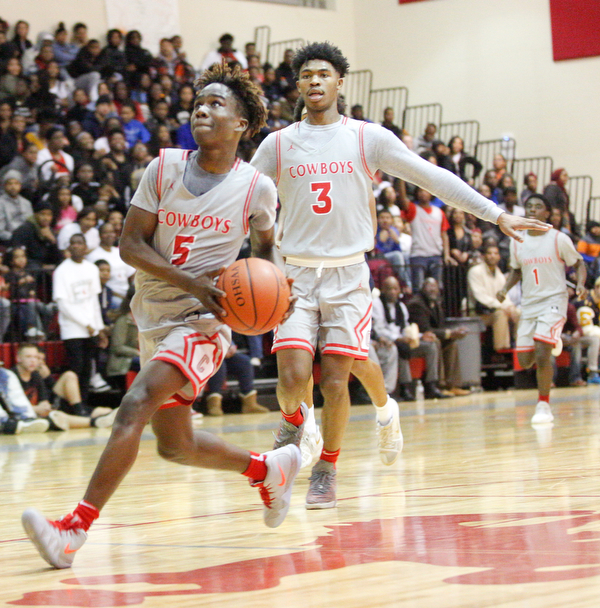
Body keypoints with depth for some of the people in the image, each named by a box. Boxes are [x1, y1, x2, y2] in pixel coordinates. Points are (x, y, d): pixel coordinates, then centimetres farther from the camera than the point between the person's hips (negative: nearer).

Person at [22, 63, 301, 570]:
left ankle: (75, 528, -30)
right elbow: (130, 244, -3)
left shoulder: (256, 187, -4)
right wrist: (190, 281, -18)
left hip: (202, 321, -5)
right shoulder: (164, 169, 1)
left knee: (135, 406, -26)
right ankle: (269, 468, 39)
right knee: (176, 445, 14)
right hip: (155, 316, 5)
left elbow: (265, 247, 16)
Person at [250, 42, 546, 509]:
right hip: (297, 276, 0)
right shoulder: (278, 145, 4)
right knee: (293, 376, -14)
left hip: (348, 277, 0)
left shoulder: (368, 138, 1)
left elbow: (432, 177, 1)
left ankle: (327, 471, 15)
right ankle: (293, 420, 20)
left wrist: (496, 214, -2)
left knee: (335, 383, -5)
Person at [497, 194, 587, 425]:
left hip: (554, 300, -5)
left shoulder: (559, 239, -7)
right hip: (528, 303, 5)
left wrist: (581, 284, -17)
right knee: (525, 361, 6)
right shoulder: (517, 242, 4)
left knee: (541, 354, -21)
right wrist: (506, 288, 0)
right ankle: (552, 343, 41)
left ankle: (543, 406, -8)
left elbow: (578, 263, 2)